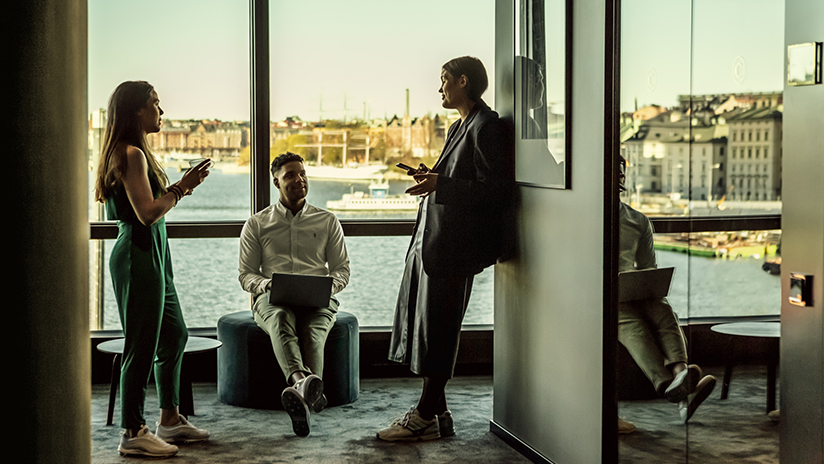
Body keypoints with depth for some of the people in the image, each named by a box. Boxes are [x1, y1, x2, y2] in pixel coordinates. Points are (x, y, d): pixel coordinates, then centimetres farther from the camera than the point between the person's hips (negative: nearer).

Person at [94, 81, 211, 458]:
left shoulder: (137, 152, 16)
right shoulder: (131, 154, -16)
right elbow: (147, 212, -23)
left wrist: (182, 186, 9)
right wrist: (181, 187, -10)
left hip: (153, 253, 11)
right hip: (138, 254, -11)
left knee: (174, 335, 18)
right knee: (142, 346, -4)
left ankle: (170, 419, 29)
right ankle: (133, 434, 5)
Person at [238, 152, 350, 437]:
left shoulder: (328, 221, 20)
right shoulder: (256, 225, 17)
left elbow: (342, 269, 17)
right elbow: (246, 274, 13)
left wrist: (328, 286, -7)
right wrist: (266, 285, -11)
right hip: (271, 298, -1)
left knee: (312, 331, -36)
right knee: (280, 321, -40)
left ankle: (302, 399, -60)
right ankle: (305, 383, -67)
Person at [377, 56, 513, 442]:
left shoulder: (486, 128, -12)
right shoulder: (459, 127, 19)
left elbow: (494, 190, -18)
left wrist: (440, 184, -22)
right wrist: (431, 176, 10)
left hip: (454, 243, -10)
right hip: (432, 238, 10)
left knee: (437, 327, -4)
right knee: (427, 325, 11)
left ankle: (426, 416, 3)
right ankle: (435, 411, 18)